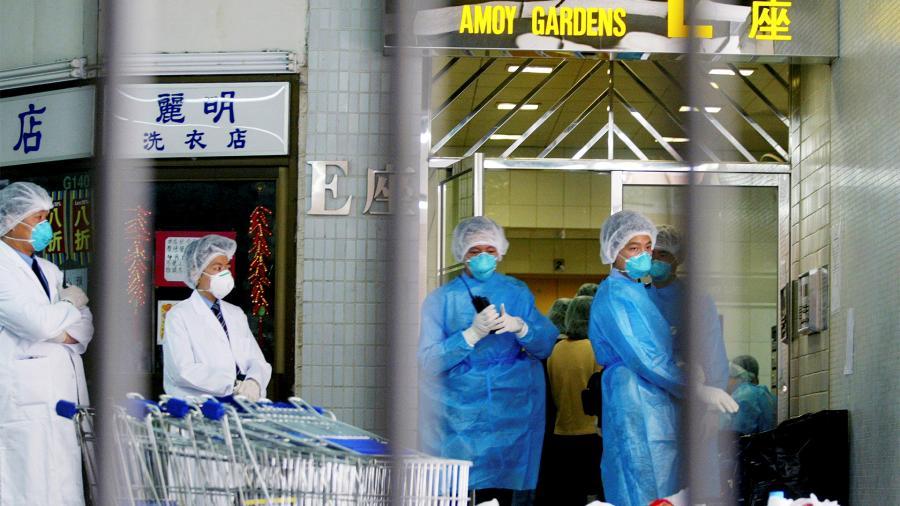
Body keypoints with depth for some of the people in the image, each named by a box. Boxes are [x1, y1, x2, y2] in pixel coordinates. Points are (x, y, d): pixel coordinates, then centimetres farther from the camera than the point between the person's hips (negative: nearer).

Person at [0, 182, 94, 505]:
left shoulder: (48, 270, 21)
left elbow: (85, 326, 16)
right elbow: (36, 323, -19)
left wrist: (60, 334, -6)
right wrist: (70, 303, 1)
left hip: (66, 394, 8)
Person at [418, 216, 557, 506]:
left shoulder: (517, 292, 10)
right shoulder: (440, 300, 3)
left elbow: (546, 346, 5)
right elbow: (427, 361, -7)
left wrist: (521, 328, -15)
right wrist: (473, 333, -18)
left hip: (511, 413, 1)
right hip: (459, 415, -1)